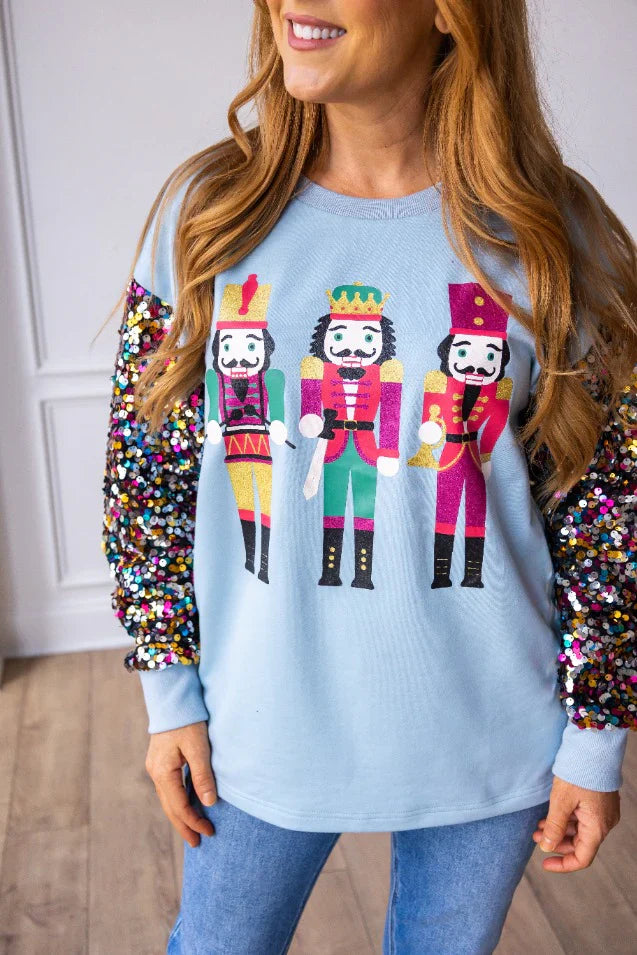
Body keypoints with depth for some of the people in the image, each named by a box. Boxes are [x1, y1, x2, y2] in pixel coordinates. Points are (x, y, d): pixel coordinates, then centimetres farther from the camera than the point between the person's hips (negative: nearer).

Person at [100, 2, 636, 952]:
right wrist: (170, 695, 1)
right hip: (260, 734, 1)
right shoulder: (205, 213, -6)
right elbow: (147, 469, 0)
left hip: (487, 748, 0)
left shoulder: (552, 237, -9)